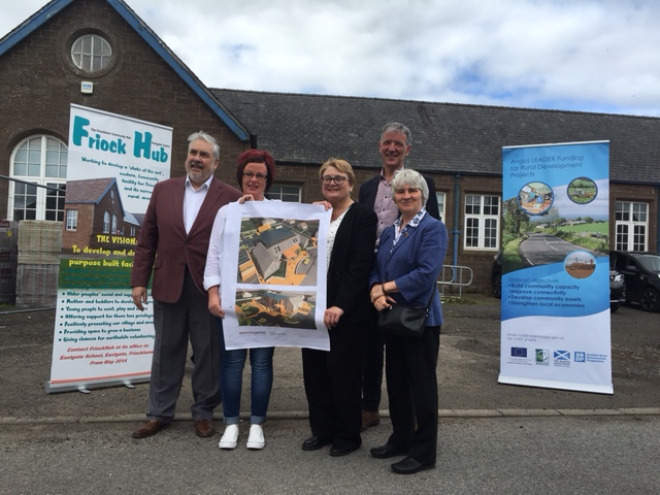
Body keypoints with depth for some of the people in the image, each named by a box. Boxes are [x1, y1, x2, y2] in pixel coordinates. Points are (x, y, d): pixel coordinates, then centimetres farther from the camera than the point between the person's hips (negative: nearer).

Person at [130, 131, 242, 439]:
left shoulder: (230, 197, -2)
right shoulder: (163, 190, 8)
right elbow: (147, 239, 7)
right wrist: (139, 280, 3)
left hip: (210, 287, -2)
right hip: (168, 284, 3)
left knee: (208, 353, 8)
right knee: (166, 352, 13)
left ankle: (204, 412, 25)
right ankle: (160, 413, 28)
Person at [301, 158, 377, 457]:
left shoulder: (363, 217, -5)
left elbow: (360, 266, -12)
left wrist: (340, 305, -19)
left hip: (346, 310, -6)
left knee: (342, 371, 2)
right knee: (314, 370, 11)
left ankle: (348, 435, 21)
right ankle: (323, 429, 27)